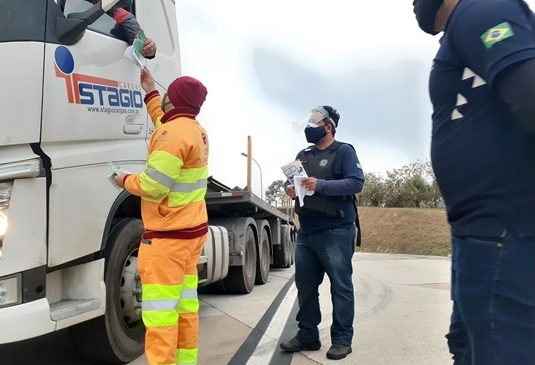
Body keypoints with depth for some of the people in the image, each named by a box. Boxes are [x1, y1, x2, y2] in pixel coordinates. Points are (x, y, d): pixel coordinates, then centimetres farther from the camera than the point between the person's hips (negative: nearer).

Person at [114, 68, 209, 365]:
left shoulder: (174, 133, -18)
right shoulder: (196, 130, 10)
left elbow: (152, 186, -21)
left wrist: (126, 181, -1)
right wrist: (149, 88, 39)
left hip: (168, 235, -10)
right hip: (192, 230, 10)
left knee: (160, 309, -5)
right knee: (185, 304, 15)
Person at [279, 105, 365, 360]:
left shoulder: (344, 151, -3)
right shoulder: (303, 155, 17)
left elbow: (356, 182, -14)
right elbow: (290, 180, 19)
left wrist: (321, 185, -22)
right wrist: (289, 189, -6)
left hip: (335, 232, -7)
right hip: (306, 233, 7)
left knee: (340, 287, 0)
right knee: (305, 285, 11)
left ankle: (342, 339, 9)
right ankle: (307, 335, 23)